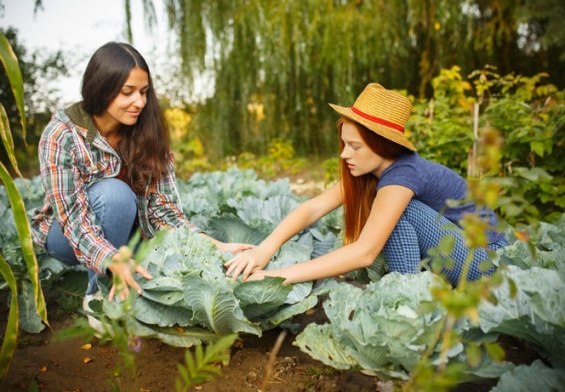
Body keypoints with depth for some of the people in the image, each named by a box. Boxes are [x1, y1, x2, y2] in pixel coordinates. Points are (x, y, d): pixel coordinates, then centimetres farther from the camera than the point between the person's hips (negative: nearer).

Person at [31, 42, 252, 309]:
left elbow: (161, 207, -18)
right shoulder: (62, 135, -24)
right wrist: (114, 262, -48)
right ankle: (98, 292, -15)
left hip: (123, 232, 3)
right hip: (66, 235, -3)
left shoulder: (146, 133, -15)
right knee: (114, 193, -34)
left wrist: (215, 247, -31)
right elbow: (74, 218, -30)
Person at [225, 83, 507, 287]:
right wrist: (265, 249, -30)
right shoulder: (369, 170, -5)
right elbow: (313, 207, -14)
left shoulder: (401, 174, -28)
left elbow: (364, 252, -37)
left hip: (488, 258, -7)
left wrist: (278, 276, -38)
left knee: (402, 211, -25)